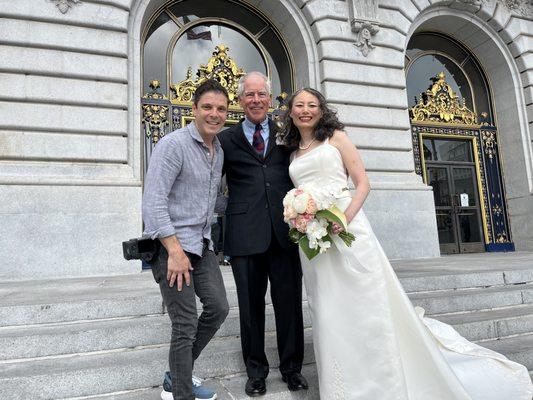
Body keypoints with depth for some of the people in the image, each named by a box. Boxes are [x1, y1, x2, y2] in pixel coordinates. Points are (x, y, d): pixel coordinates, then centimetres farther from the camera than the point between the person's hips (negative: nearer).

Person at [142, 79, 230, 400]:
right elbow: (153, 202, -20)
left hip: (202, 244, 8)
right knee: (186, 325, -3)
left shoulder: (220, 150, 11)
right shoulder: (174, 144, -13)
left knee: (219, 308, 12)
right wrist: (175, 251, -22)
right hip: (171, 245, -8)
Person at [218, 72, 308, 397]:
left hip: (285, 232, 1)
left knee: (290, 303, 9)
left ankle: (292, 367, 29)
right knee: (251, 305, 9)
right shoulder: (227, 139, 8)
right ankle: (256, 370, 28)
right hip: (245, 233, -1)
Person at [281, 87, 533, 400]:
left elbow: (363, 183, -2)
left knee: (366, 305, -3)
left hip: (347, 228, -4)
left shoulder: (336, 137, 5)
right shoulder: (293, 153, 19)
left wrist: (345, 216, -18)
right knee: (329, 313, 7)